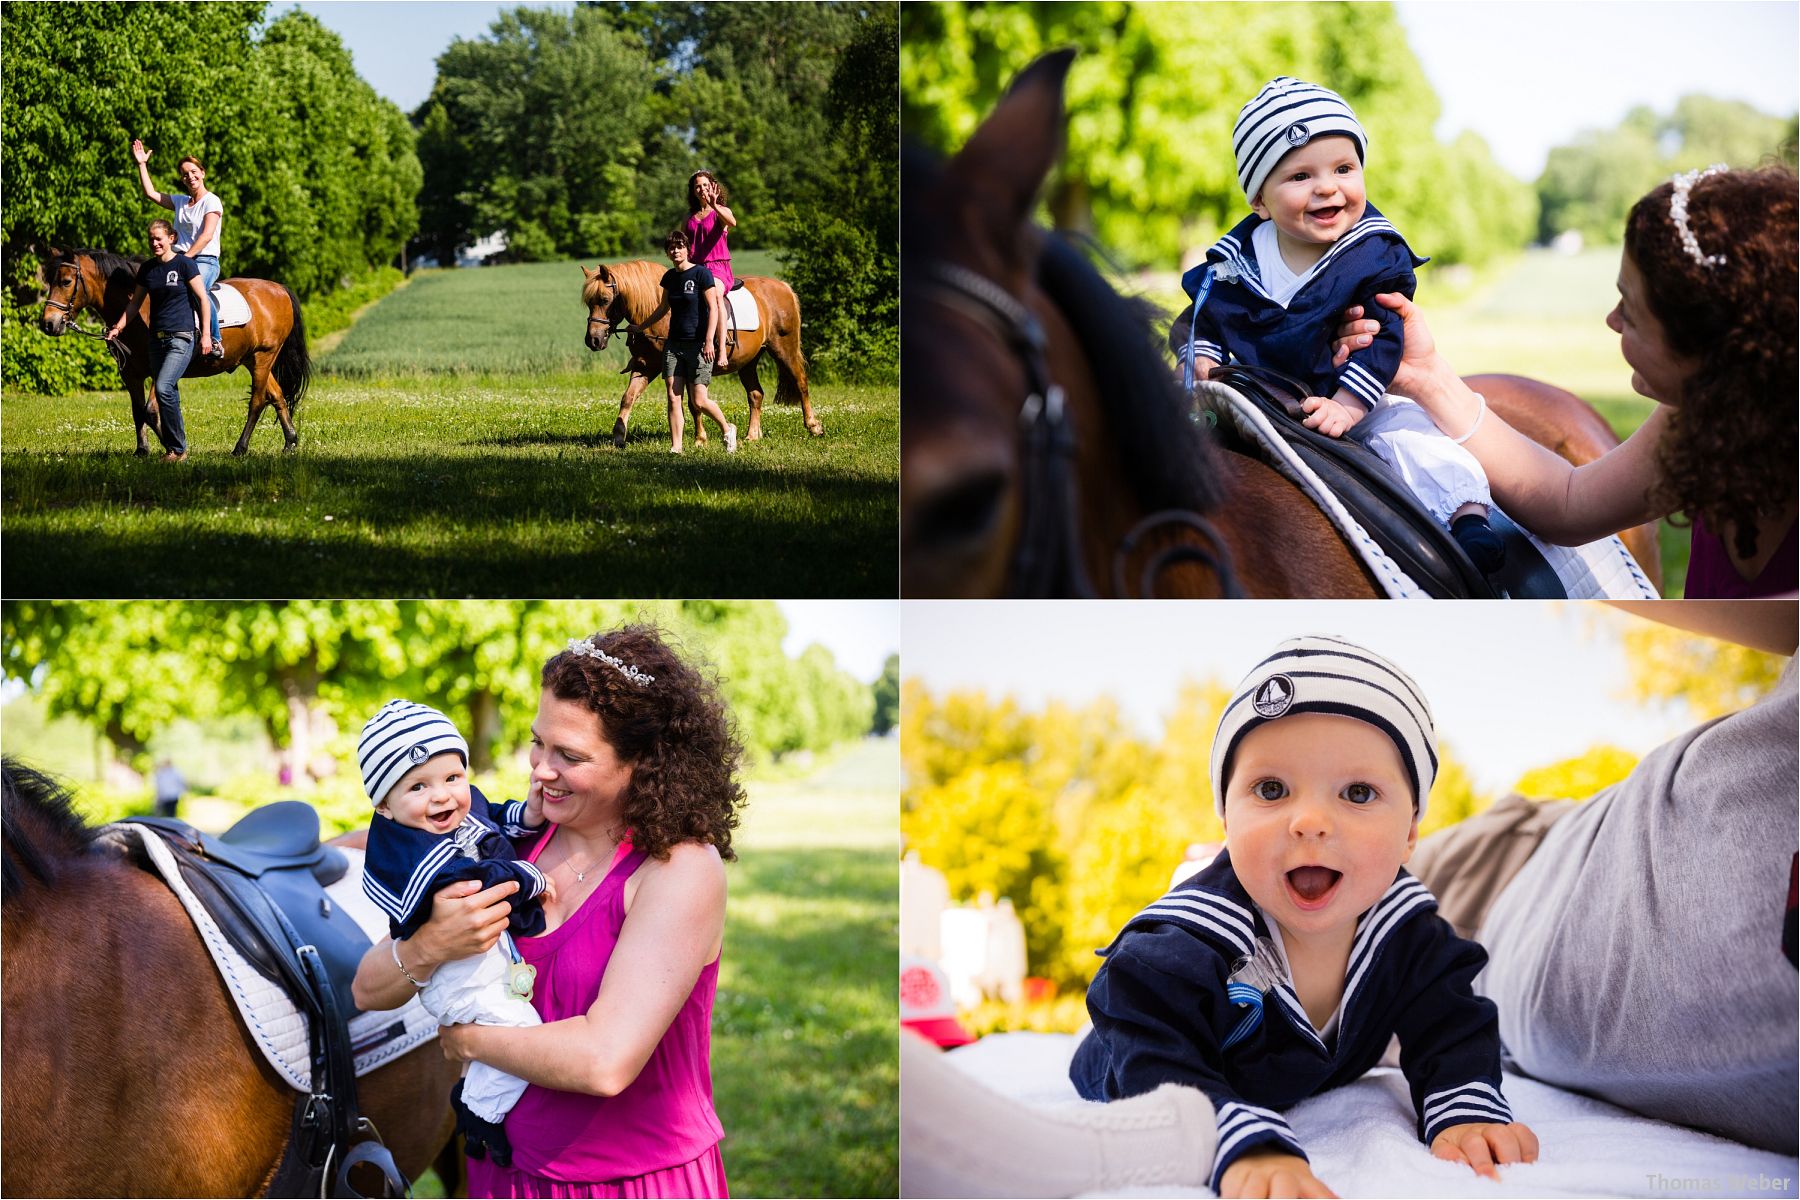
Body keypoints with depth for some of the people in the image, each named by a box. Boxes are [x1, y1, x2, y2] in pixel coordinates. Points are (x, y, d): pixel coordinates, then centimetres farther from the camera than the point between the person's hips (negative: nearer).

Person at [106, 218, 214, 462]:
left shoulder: (184, 265, -5)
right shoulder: (147, 269, 10)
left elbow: (203, 298, -5)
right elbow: (135, 303, 18)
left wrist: (206, 334, -9)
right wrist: (117, 328, 7)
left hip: (181, 338, -6)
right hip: (157, 339, 6)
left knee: (163, 389, -20)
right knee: (169, 396, 9)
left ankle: (178, 448, -11)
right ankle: (173, 449, 15)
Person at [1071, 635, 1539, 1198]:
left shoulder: (1411, 933, -27)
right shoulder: (1181, 950, -45)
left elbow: (1452, 1031, -19)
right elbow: (1159, 1077, -52)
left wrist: (1465, 1110, -42)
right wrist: (1248, 1146, -71)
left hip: (1322, 1090, 4)